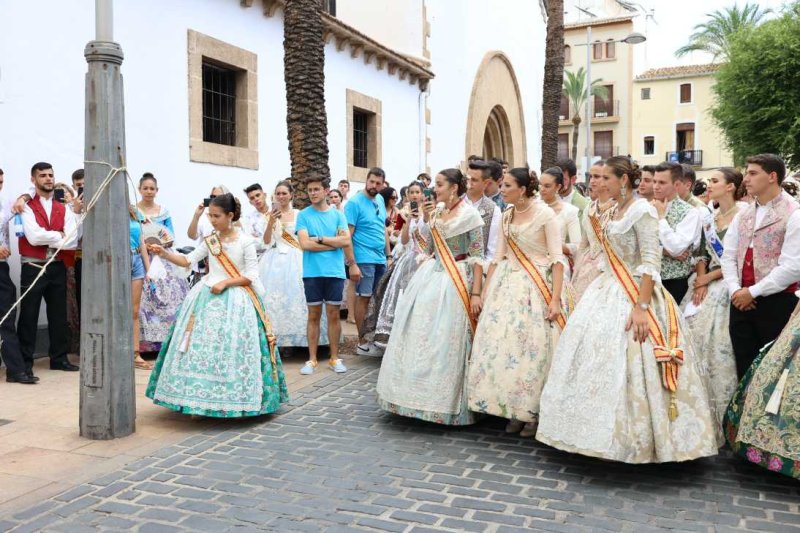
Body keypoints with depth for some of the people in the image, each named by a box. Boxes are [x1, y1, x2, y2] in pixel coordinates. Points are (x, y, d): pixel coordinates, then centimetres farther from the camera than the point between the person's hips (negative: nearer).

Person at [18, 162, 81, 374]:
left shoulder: (63, 209, 9)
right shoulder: (26, 207, -3)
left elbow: (72, 240, -3)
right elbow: (34, 237, -16)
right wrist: (60, 235, -5)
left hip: (57, 267, 5)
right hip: (33, 267, -4)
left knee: (59, 315, 11)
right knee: (29, 316, 2)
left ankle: (59, 358, 22)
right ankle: (25, 362, 10)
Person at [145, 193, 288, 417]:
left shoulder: (245, 241, -6)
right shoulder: (210, 240, 8)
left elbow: (251, 276, -7)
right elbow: (187, 260, 7)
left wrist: (225, 282, -15)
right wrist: (164, 254, -6)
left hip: (234, 300, -5)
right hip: (207, 297, 5)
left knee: (230, 349, -6)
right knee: (202, 347, 1)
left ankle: (232, 399, 5)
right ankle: (204, 397, 9)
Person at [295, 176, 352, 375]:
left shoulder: (338, 215, 6)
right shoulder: (303, 215, 1)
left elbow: (346, 241, -6)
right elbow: (305, 244, -11)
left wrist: (319, 238, -9)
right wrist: (334, 244, -7)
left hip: (335, 272, 1)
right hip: (312, 273, -1)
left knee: (333, 315, 7)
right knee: (314, 316, 6)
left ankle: (334, 358, 17)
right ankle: (312, 359, 14)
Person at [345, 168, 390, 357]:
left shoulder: (380, 200, 12)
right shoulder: (354, 203, -9)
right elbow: (347, 236, -13)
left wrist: (389, 255, 17)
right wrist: (352, 264, -18)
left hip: (381, 259, 7)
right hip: (364, 260, -7)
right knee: (364, 298, -2)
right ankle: (362, 343, 6)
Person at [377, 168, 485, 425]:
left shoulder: (470, 215, -8)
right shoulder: (437, 211, 10)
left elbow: (478, 258, -10)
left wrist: (476, 293, -16)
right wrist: (427, 220, 3)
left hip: (456, 281, -7)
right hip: (432, 276, 7)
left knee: (447, 340, -3)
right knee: (422, 335, 8)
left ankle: (448, 402, 12)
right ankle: (425, 397, 22)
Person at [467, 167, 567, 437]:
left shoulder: (545, 214, -9)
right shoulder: (506, 216, 9)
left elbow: (557, 258, -12)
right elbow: (498, 256, 12)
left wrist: (555, 298, -18)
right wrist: (486, 291, 9)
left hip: (537, 285, -6)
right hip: (508, 284, 6)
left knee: (533, 345, -3)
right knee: (503, 342, 3)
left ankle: (533, 411, 13)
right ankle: (515, 408, 17)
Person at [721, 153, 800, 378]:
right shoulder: (743, 214, 12)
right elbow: (728, 256, 8)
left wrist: (752, 292, -14)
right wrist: (735, 290, -7)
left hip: (776, 303, -6)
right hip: (741, 302, 6)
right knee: (744, 366, 12)